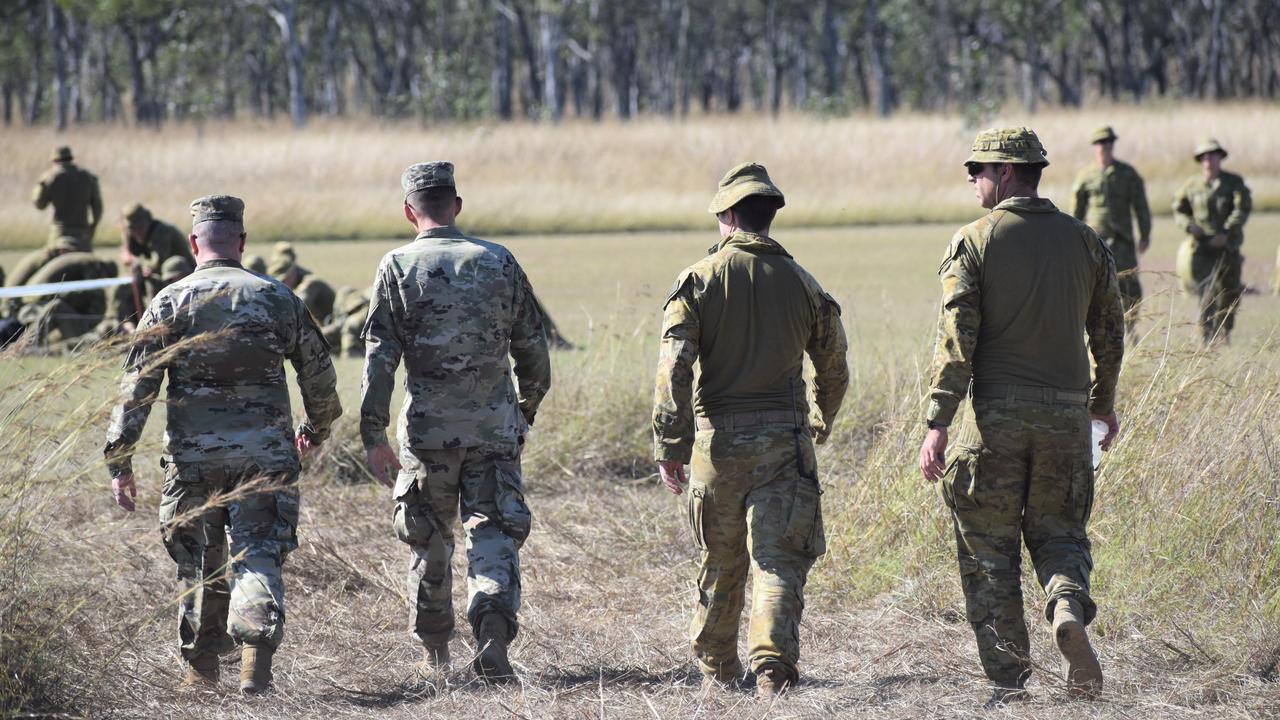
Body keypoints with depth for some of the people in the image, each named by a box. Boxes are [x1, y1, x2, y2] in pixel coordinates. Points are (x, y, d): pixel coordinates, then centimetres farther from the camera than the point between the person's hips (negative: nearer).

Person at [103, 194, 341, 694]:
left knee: (198, 563, 13)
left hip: (193, 456, 0)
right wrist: (316, 427, 33)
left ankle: (201, 669, 20)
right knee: (258, 558, -1)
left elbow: (137, 386, -4)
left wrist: (118, 460, -1)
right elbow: (319, 374, 14)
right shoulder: (279, 299, 5)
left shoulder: (170, 303, -1)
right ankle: (256, 660, -21)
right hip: (265, 455, 0)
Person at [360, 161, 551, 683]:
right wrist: (528, 408, 23)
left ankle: (435, 652, 22)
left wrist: (373, 437, -5)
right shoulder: (499, 262, 4)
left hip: (428, 426, -1)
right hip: (496, 425, 1)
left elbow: (379, 359, -7)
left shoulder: (398, 268, -2)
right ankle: (493, 634, -20)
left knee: (428, 540, 14)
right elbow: (533, 348, 8)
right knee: (494, 534, 1)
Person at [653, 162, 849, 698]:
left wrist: (669, 447, -8)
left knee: (719, 562, 14)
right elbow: (834, 371, 12)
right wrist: (823, 423, 32)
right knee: (778, 559, -2)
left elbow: (674, 368, -10)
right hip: (784, 439, 0)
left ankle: (717, 670, 27)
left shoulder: (698, 280, -2)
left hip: (718, 439, 0)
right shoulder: (802, 284, 4)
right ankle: (773, 667, -18)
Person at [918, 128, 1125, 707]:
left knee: (988, 551, 7)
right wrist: (1104, 403, 29)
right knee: (1058, 532, 17)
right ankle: (1068, 605, -16)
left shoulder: (974, 241, -5)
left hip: (996, 415, -3)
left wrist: (937, 425, -12)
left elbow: (955, 338, -12)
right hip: (1066, 415, 3)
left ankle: (1009, 685, 4)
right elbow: (1109, 332, 14)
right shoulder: (1084, 241, 7)